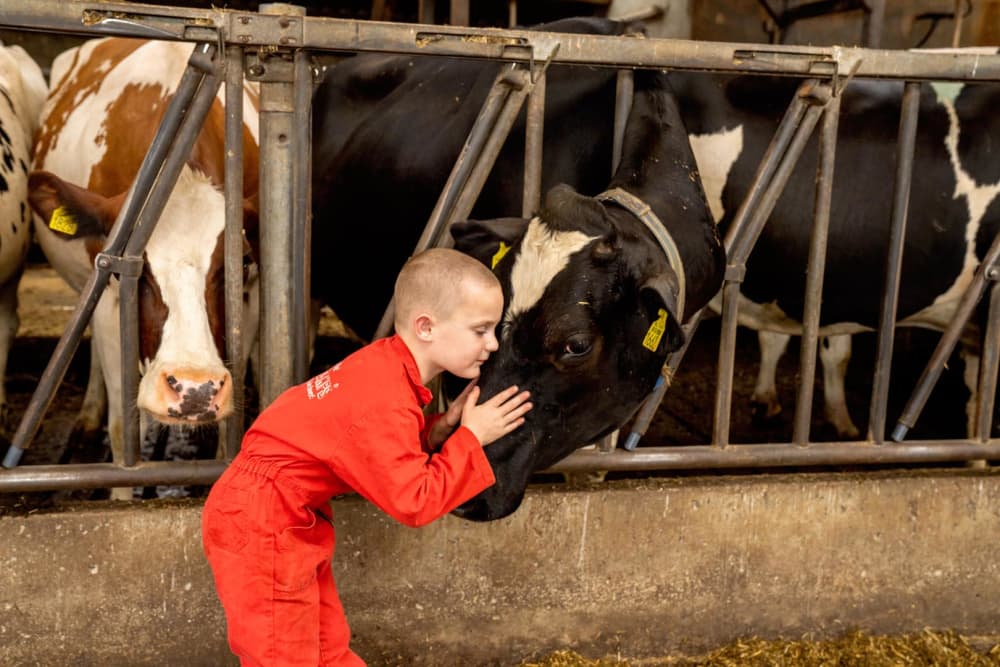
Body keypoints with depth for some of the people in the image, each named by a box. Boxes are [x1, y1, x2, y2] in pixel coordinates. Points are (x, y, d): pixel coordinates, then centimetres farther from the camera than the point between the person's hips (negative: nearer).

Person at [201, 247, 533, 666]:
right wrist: (471, 437, -16)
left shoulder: (385, 366, -1)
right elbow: (414, 502, -23)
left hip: (289, 519, 10)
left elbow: (390, 456, 8)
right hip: (261, 523, -9)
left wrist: (441, 428, -7)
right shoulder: (383, 400, -29)